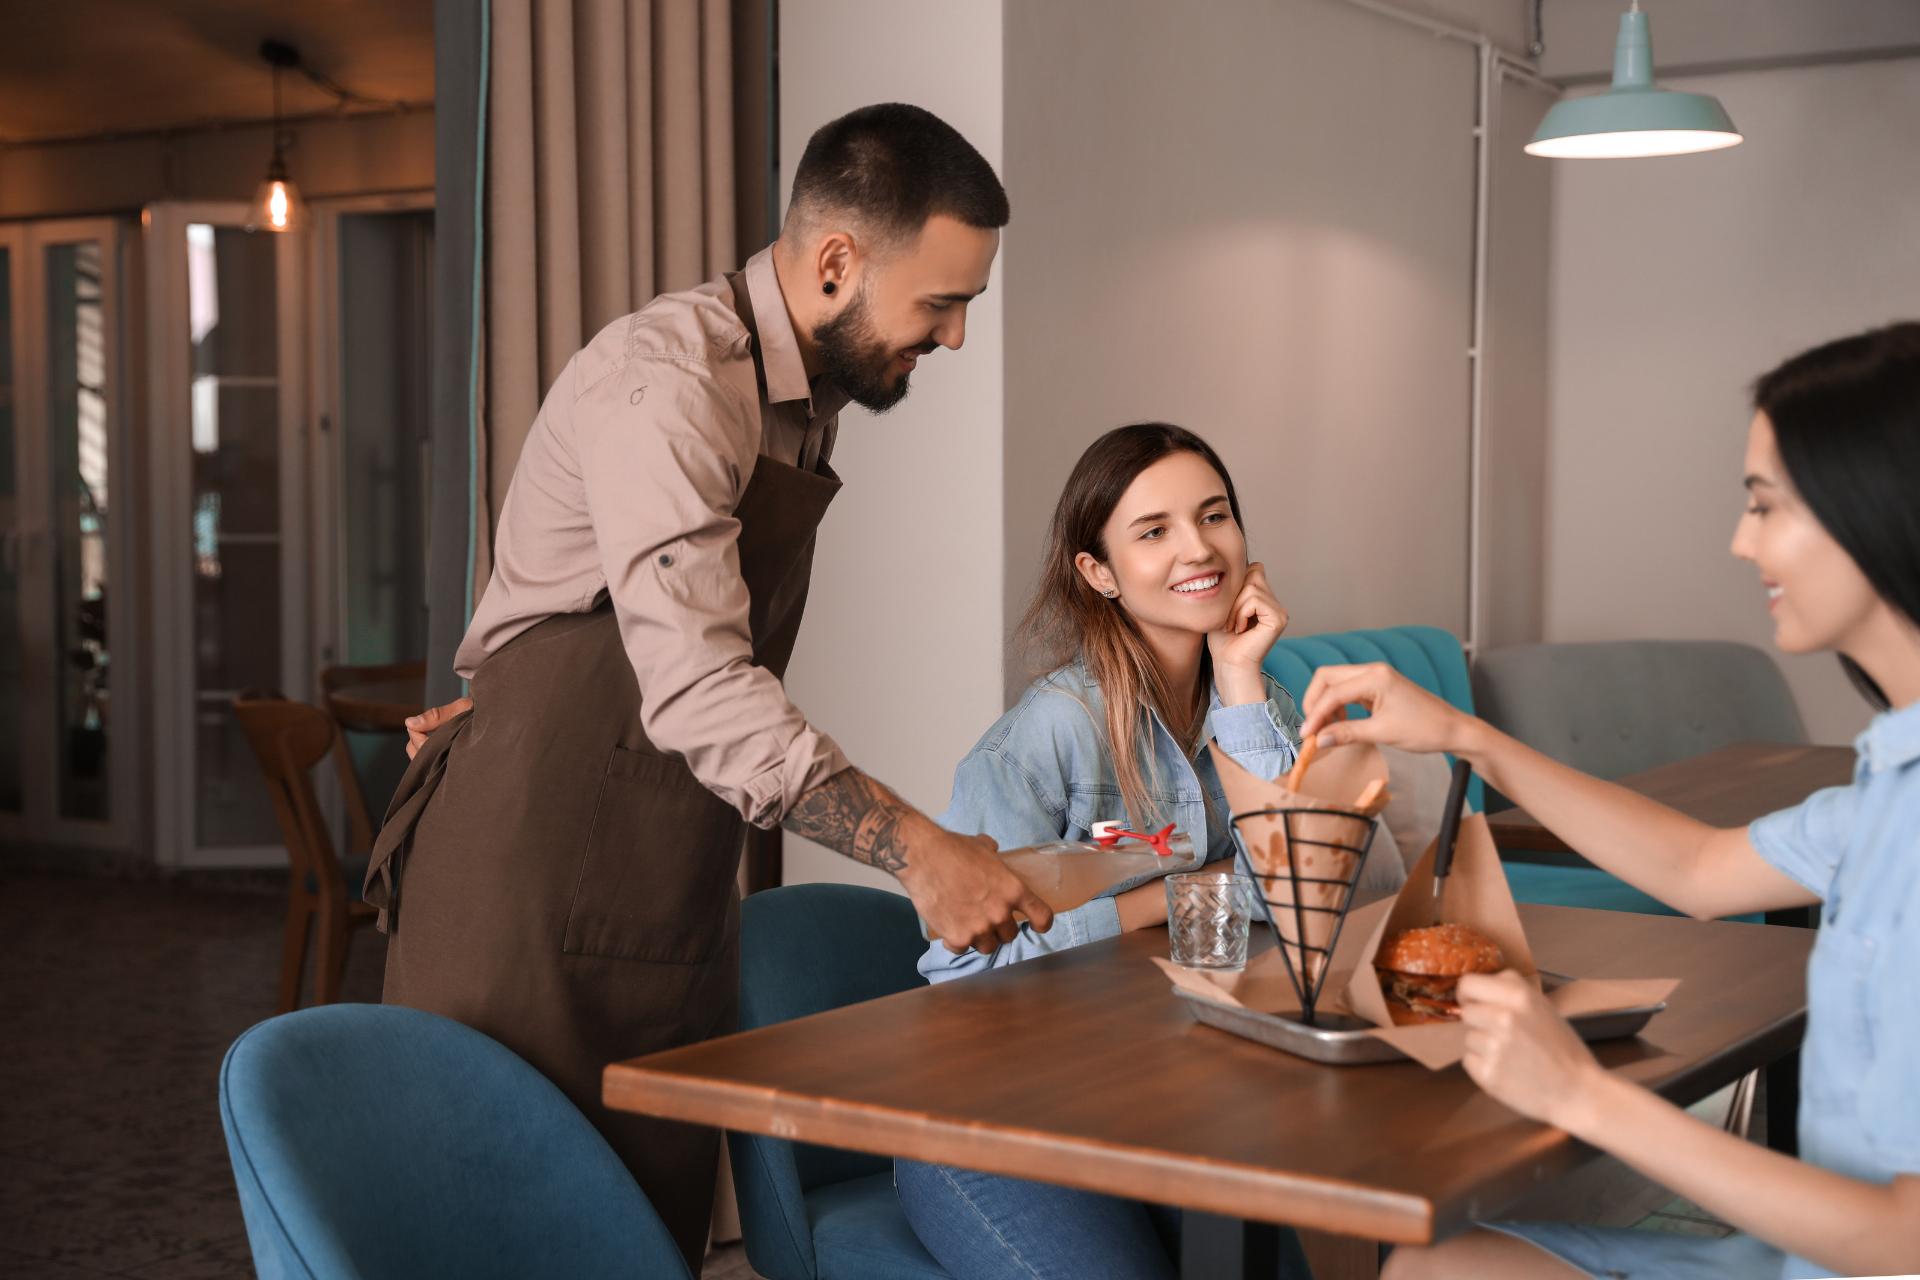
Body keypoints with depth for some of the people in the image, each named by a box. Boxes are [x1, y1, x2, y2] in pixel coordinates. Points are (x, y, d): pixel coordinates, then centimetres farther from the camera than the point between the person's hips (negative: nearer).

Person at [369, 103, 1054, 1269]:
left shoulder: (807, 401, 11)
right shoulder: (671, 383, -19)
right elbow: (700, 690, -28)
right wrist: (917, 850, -30)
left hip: (673, 898, 8)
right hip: (535, 878, -8)